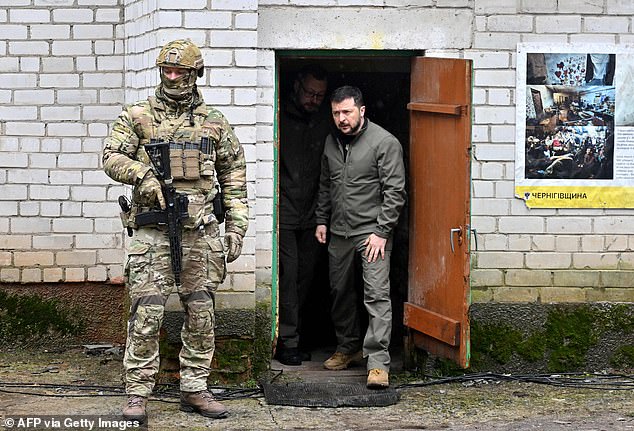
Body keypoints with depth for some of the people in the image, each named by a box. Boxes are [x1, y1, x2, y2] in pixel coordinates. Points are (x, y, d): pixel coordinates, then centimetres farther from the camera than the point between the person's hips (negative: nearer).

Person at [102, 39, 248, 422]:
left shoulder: (214, 122, 11)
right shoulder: (138, 116, 6)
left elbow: (234, 176, 13)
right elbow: (112, 157, 0)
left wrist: (236, 227, 7)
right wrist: (142, 173, -19)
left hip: (202, 232, 3)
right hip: (153, 229, -3)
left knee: (201, 314, 7)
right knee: (147, 313, -7)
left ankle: (195, 390, 17)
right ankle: (138, 394, -1)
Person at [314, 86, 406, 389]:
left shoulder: (385, 143, -10)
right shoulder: (332, 142, 11)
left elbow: (395, 192, -11)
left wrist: (381, 231, -16)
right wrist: (321, 220, 16)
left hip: (371, 232, -6)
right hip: (339, 233, 7)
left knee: (376, 295, -12)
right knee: (340, 292, 14)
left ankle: (378, 363, -15)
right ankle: (348, 348, 30)